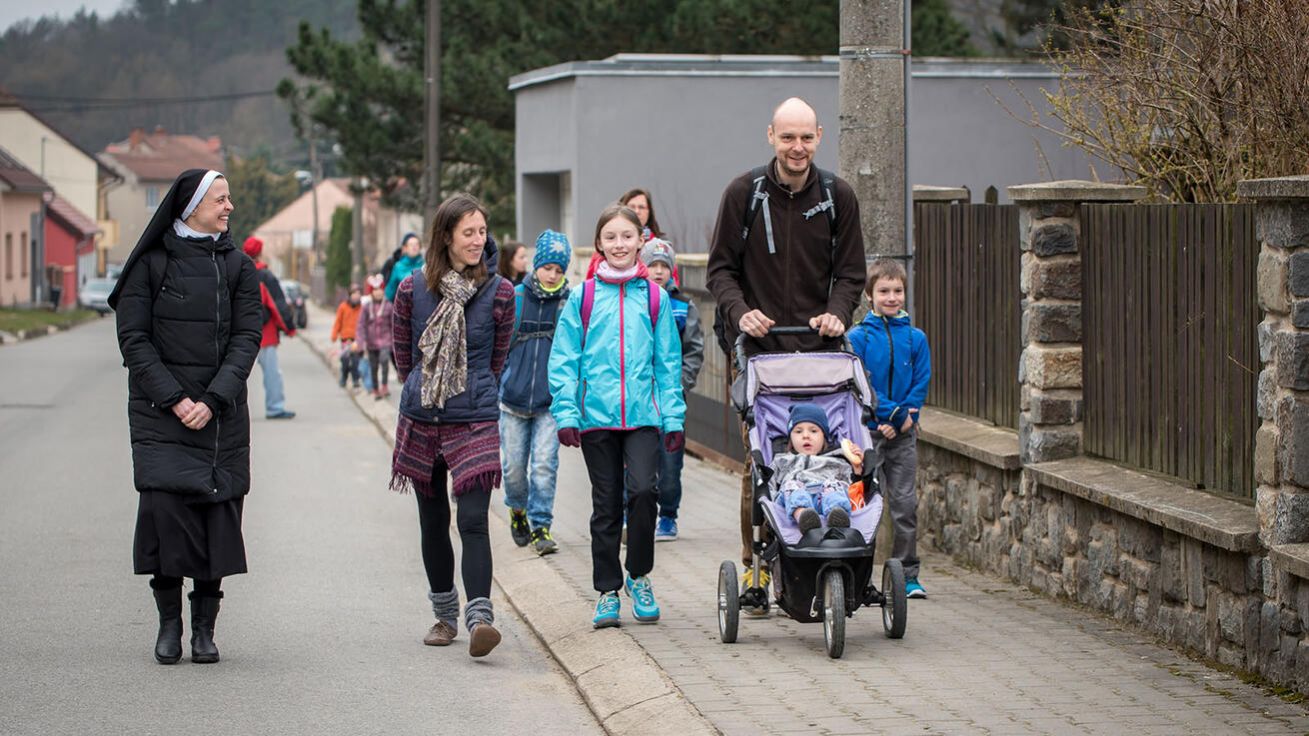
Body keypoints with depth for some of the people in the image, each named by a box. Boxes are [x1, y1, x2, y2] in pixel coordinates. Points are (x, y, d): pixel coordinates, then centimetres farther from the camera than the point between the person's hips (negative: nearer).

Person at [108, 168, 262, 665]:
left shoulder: (237, 266, 8)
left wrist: (212, 401, -12)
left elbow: (247, 338, 1)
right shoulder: (151, 263, 2)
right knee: (164, 504, -13)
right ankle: (168, 622, -1)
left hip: (222, 414, 2)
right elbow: (133, 338, -2)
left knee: (218, 510, -3)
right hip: (160, 413, -2)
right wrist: (174, 399, -12)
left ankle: (204, 627, 6)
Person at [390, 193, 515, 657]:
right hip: (421, 421, 2)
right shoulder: (413, 290, -1)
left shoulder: (498, 292, -3)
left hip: (475, 422, -2)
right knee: (433, 521, 11)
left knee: (472, 520, -15)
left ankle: (480, 618, -23)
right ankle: (445, 614, 25)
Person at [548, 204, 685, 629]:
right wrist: (566, 414, -6)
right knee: (606, 506, 6)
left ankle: (639, 575, 4)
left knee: (643, 489, -17)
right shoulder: (583, 297, 3)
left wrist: (674, 417, 3)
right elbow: (564, 360, 2)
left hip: (643, 415, 0)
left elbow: (668, 362, 8)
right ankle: (607, 590, 17)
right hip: (596, 416, 0)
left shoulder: (654, 298, 5)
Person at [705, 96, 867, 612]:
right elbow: (721, 268, 5)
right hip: (756, 345, -1)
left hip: (817, 347, 2)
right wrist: (741, 312, -13)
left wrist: (836, 313, -9)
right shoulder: (744, 193, 2)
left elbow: (850, 272, 11)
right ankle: (755, 567, 1)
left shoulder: (837, 197, 7)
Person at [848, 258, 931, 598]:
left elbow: (920, 385, 4)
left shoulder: (915, 338, 5)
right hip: (867, 432, -2)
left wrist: (899, 421, -9)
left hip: (903, 434, 2)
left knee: (905, 504, 1)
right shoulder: (858, 337, -2)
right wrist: (894, 412, -16)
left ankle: (908, 574, 7)